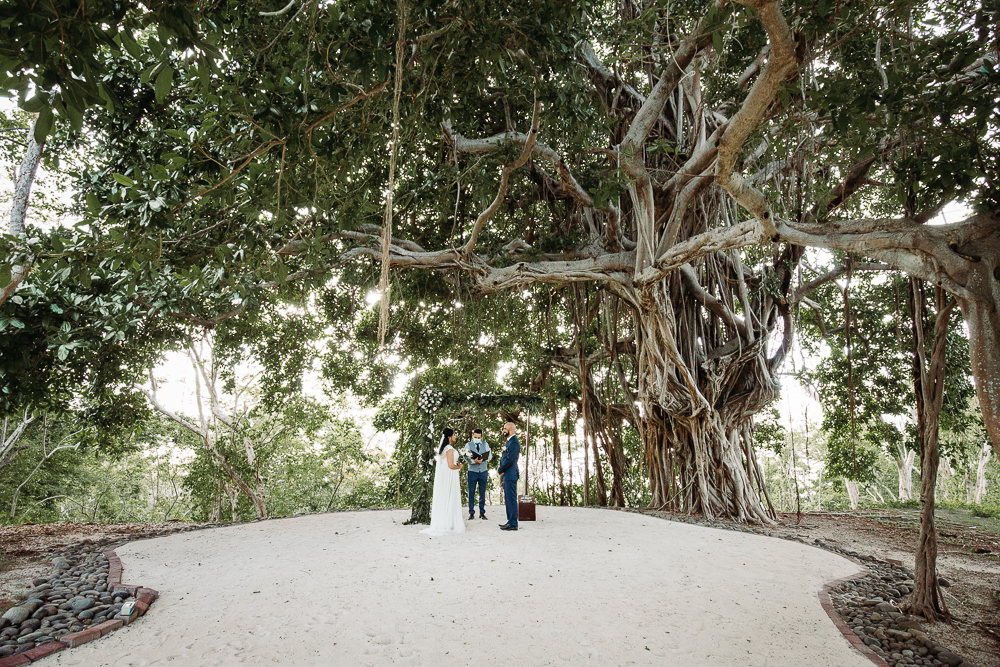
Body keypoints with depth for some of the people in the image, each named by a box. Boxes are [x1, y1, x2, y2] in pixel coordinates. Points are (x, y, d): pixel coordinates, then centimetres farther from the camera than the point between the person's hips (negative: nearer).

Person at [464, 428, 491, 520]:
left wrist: (479, 458, -19)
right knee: (471, 493, 1)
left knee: (482, 493, 6)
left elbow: (489, 456, -3)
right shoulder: (468, 445, 0)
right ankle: (471, 513, 9)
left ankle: (482, 513, 15)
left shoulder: (485, 444, 7)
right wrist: (475, 461, -28)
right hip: (472, 472, -2)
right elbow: (467, 458, -10)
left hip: (483, 472, 2)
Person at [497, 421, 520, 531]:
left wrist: (500, 470, -9)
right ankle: (510, 522, 22)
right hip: (506, 475, 10)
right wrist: (502, 471, 6)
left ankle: (513, 524, 0)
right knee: (508, 500, 14)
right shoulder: (508, 441, 17)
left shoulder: (514, 443, -16)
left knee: (511, 499, -5)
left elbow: (510, 460, -21)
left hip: (510, 475, -10)